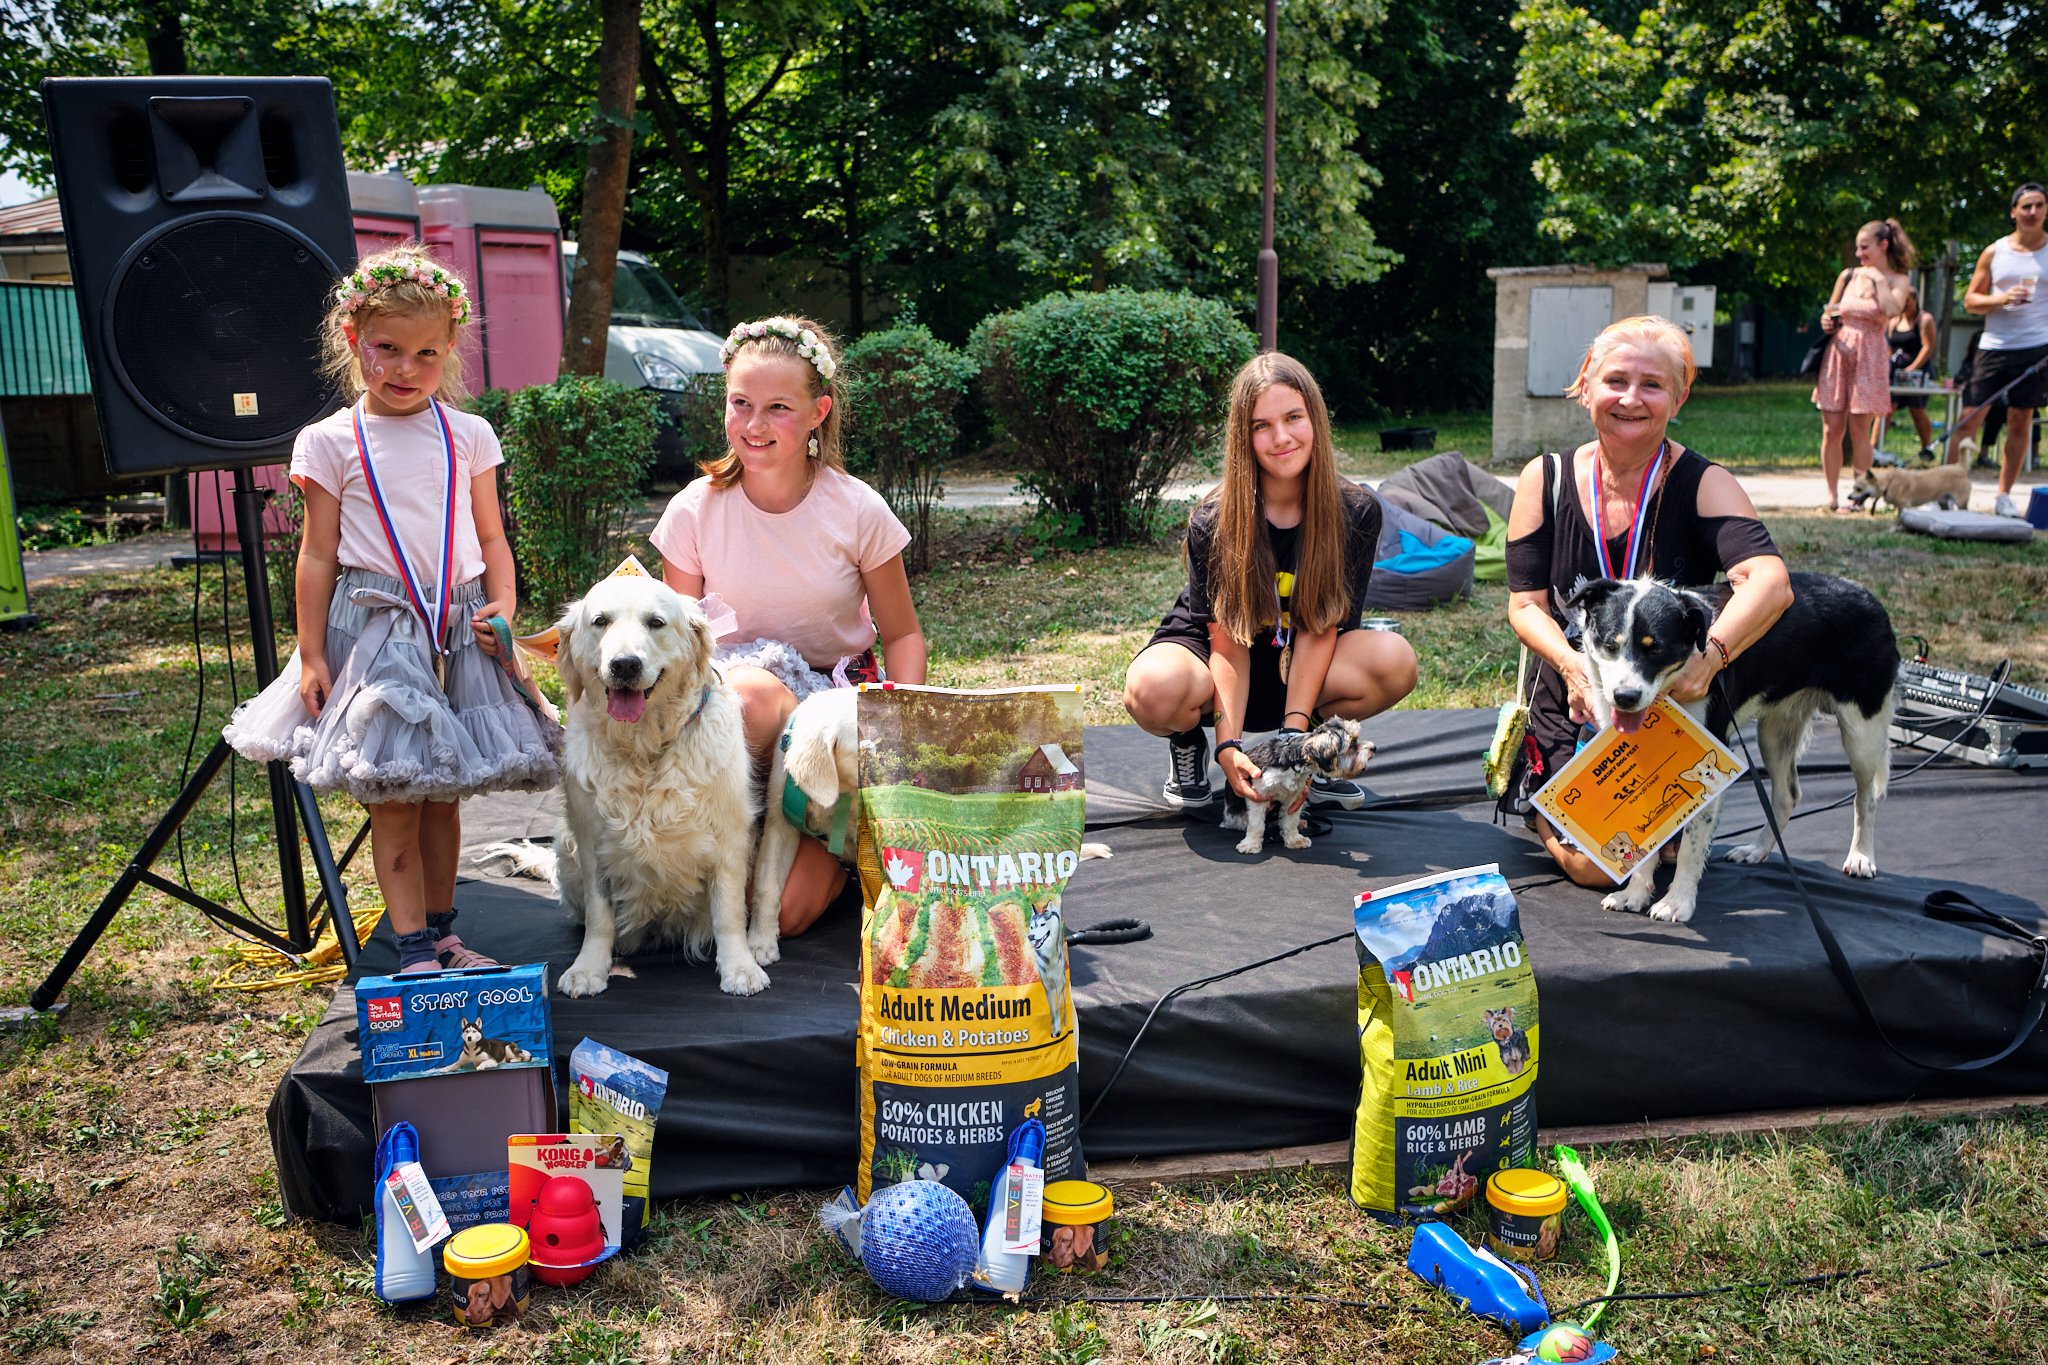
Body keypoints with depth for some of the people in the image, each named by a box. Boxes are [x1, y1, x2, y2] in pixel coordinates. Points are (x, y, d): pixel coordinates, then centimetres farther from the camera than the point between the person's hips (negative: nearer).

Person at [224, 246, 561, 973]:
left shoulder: (469, 436, 7)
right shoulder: (330, 442, 0)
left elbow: (491, 536, 10)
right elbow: (318, 556, 1)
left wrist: (504, 605, -7)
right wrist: (312, 655, -2)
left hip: (461, 628, 3)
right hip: (377, 626, -2)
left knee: (443, 791, 11)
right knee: (392, 797, -2)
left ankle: (441, 932, 23)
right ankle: (413, 949, 5)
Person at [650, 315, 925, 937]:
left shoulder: (857, 511, -8)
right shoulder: (694, 512, -5)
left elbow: (902, 634, 2)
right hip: (733, 710, 1)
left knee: (785, 910, -18)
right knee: (748, 687, -40)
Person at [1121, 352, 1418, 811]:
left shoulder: (1355, 513, -15)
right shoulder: (1212, 523, -20)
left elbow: (1320, 629, -15)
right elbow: (1228, 645, -18)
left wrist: (1294, 731, -25)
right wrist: (1229, 746, -29)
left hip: (1302, 669, 2)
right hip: (1206, 653, -2)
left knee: (1395, 661, -28)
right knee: (1154, 690, -38)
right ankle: (1189, 742, 1)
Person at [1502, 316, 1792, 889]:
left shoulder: (1703, 484, -13)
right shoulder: (1545, 480, -5)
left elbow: (1770, 582, -30)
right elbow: (1526, 605, -6)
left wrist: (1709, 656, -50)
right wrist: (1573, 663, -28)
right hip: (1573, 706, 1)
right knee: (1598, 865, -11)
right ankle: (1532, 789, 22)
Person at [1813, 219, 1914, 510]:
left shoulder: (1897, 280, 3)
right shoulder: (1848, 275, 12)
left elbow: (1892, 309, -17)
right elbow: (1829, 310, 21)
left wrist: (1878, 278, -8)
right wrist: (1825, 321, -1)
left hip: (1868, 357, -3)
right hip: (1838, 353, 3)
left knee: (1859, 431, -5)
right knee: (1831, 430, 1)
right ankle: (1832, 495, 10)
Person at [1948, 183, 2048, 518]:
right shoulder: (1994, 252, 5)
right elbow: (1970, 299, 6)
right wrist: (2002, 299, -13)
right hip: (1994, 345, 0)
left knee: (2020, 421, 4)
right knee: (1970, 417, -3)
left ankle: (2004, 495, 13)